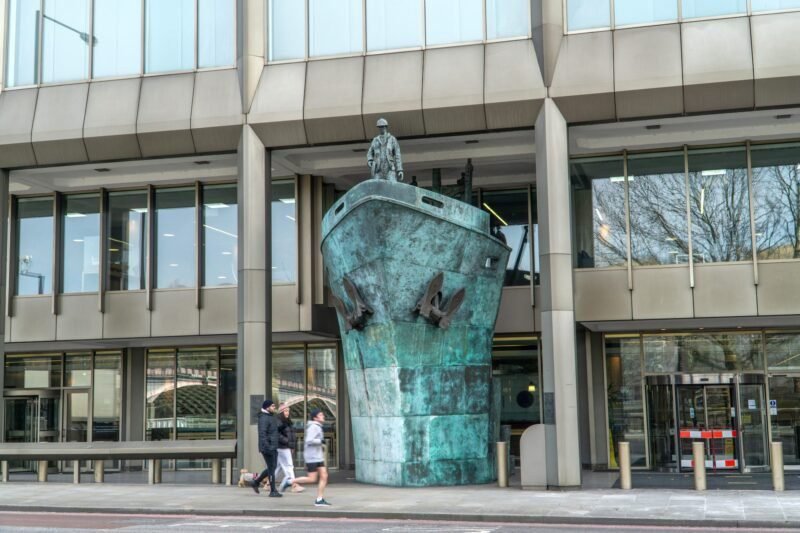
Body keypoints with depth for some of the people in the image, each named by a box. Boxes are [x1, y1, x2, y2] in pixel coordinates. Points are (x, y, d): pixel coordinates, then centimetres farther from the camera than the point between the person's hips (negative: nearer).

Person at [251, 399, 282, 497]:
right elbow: (262, 434, -23)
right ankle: (273, 491, 0)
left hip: (273, 447, 10)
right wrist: (266, 447, -30)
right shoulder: (264, 418, -15)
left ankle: (256, 482, 26)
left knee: (272, 467, 14)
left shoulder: (272, 417, 16)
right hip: (268, 447, -10)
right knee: (271, 468, -5)